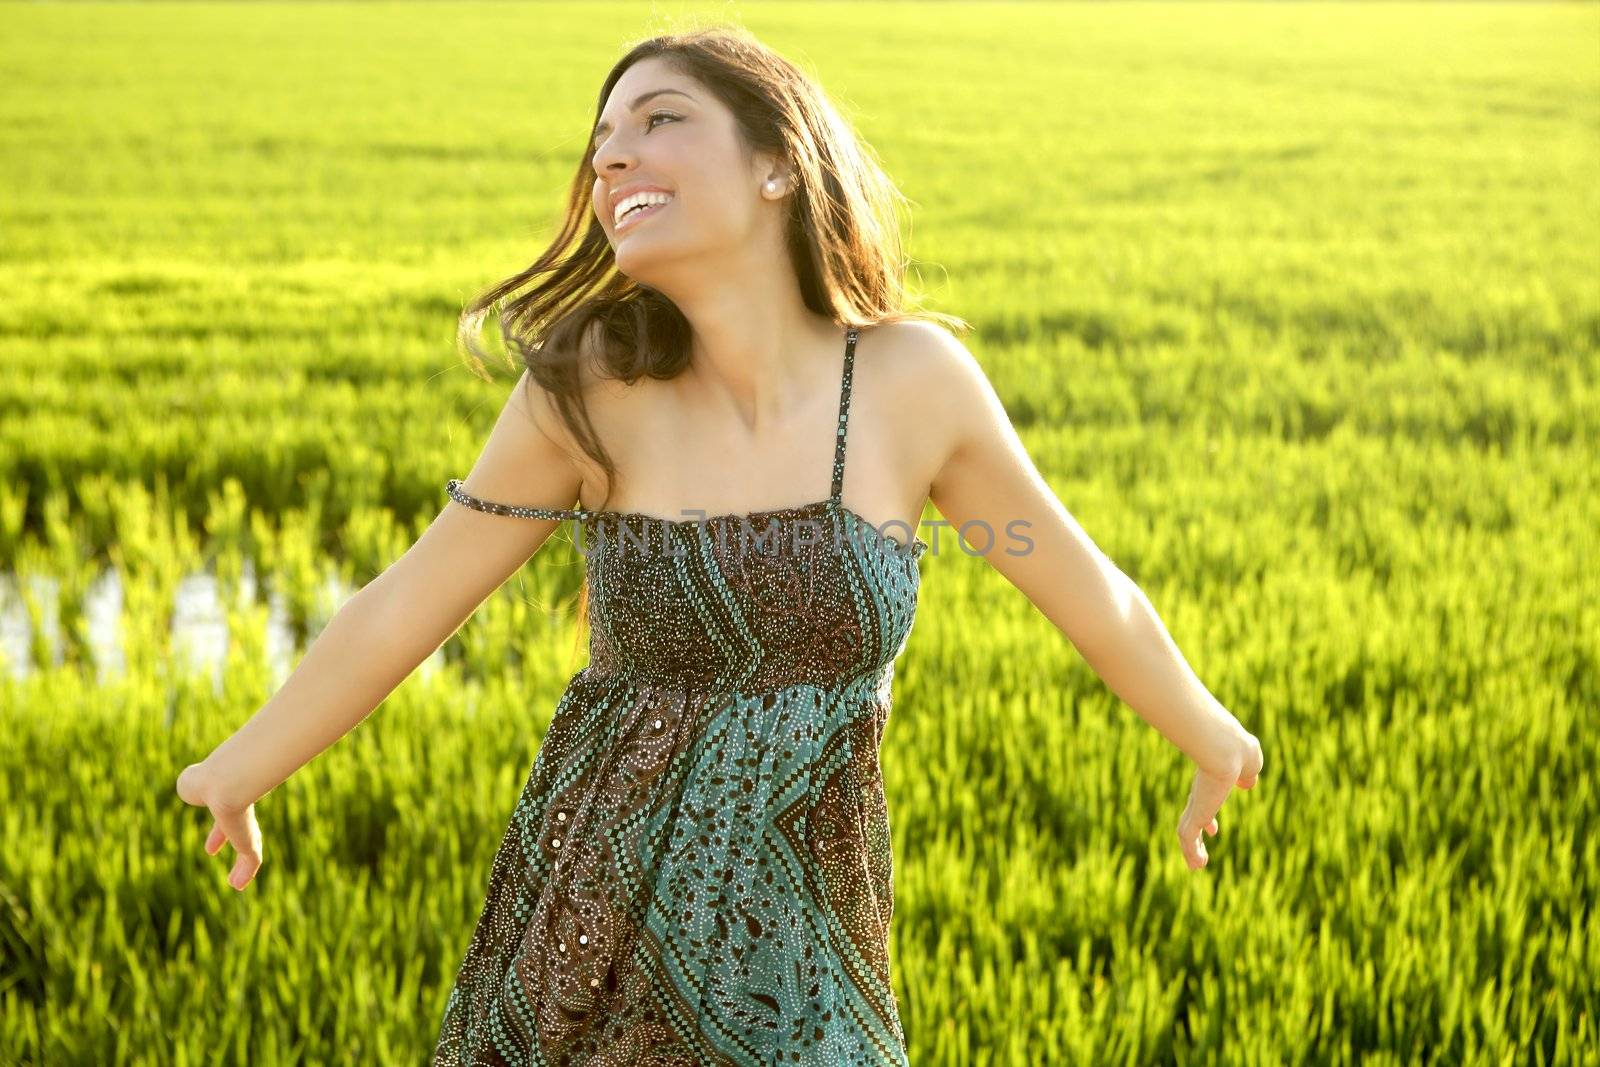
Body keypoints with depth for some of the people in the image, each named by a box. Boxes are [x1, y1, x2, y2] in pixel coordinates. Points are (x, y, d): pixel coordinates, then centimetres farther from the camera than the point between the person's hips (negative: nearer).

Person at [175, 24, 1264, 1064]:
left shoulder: (913, 379, -9)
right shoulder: (591, 388, -10)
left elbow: (1088, 591, 5)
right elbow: (401, 610, 2)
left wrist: (1213, 741, 19)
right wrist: (238, 773, 12)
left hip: (792, 976, 0)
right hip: (584, 942, 0)